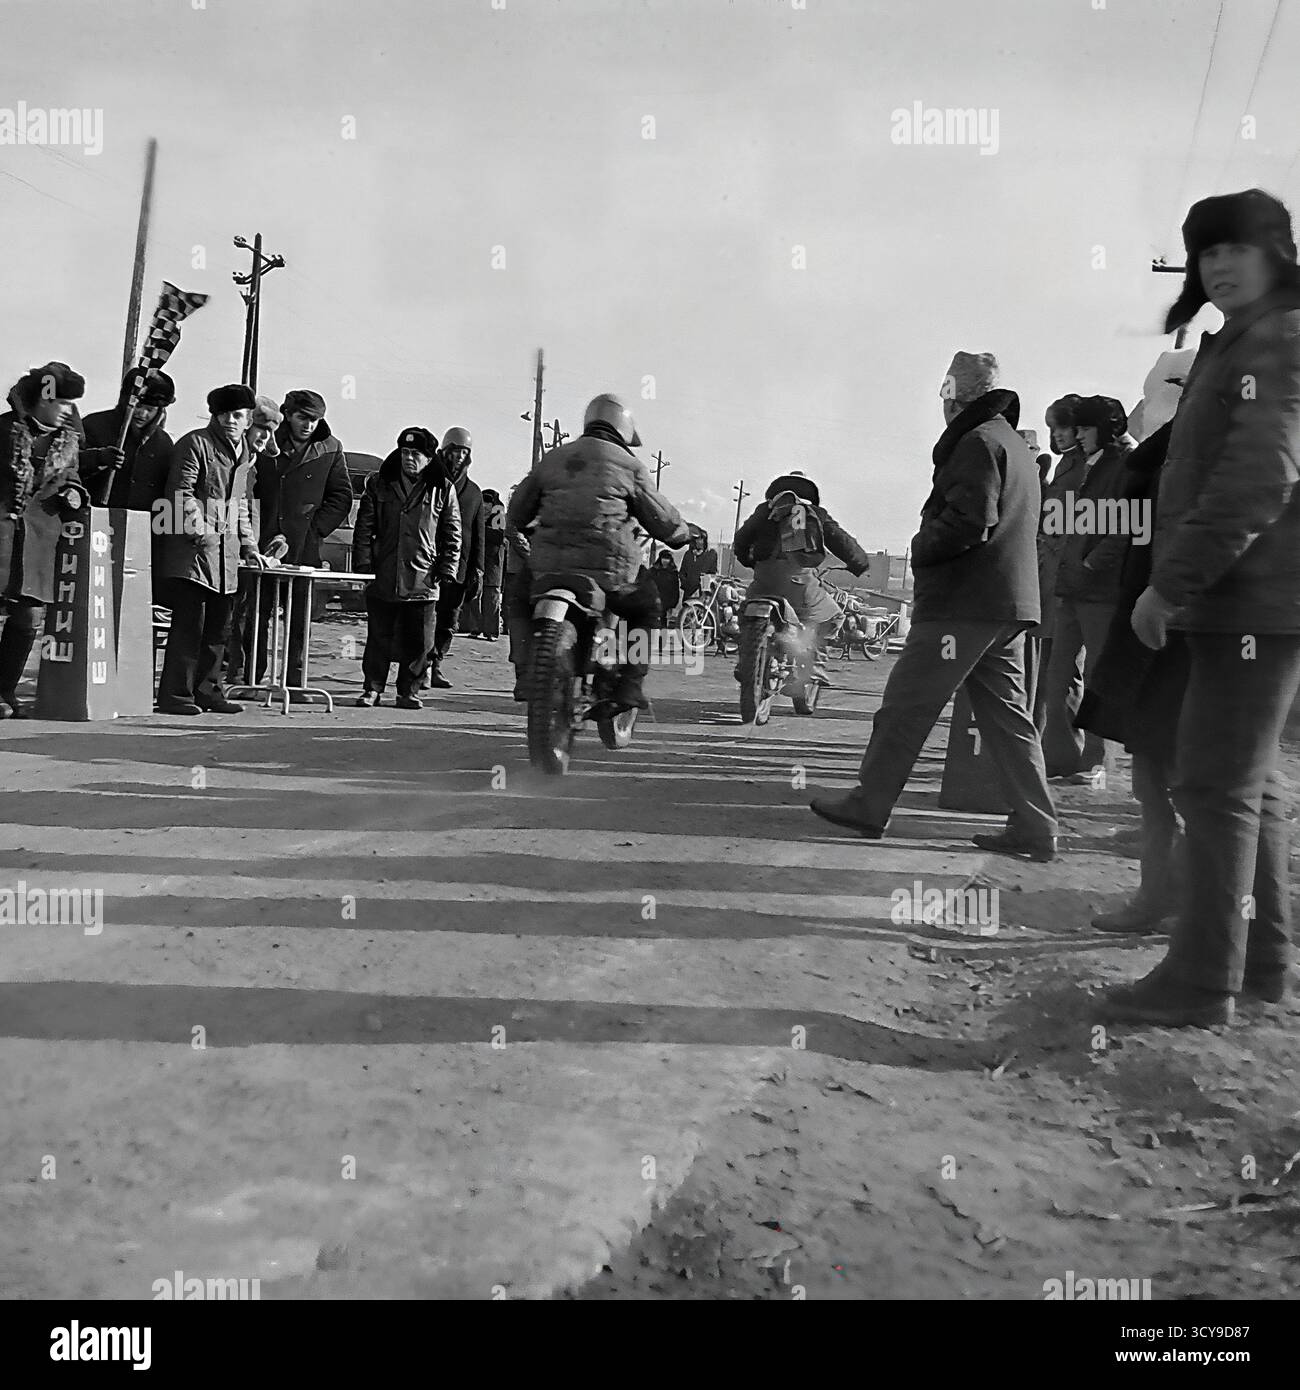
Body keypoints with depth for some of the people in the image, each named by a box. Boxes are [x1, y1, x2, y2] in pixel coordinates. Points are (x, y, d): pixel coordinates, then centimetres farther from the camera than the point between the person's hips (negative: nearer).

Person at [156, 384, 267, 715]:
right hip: (192, 549, -8)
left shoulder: (243, 453, 19)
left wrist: (248, 544, 19)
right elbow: (180, 494, -10)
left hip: (226, 551, 8)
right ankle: (175, 695, -4)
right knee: (189, 622, -9)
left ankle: (207, 691, 19)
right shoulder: (195, 443, -4)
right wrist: (200, 530, -20)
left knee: (219, 627, 10)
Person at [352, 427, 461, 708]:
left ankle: (408, 691, 14)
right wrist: (363, 563, -1)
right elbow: (364, 526, 9)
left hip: (423, 579, -1)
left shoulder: (443, 489, 6)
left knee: (418, 641, 2)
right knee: (378, 637, 6)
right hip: (382, 577, 1)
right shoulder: (379, 484, 9)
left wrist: (446, 570, 0)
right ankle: (372, 688, 17)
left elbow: (452, 534, 7)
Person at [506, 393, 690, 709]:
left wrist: (517, 532, 45)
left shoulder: (552, 459, 16)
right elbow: (665, 523, 10)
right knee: (646, 605, 26)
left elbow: (516, 514, 22)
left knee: (521, 594, 33)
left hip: (549, 567, 3)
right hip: (608, 571, -2)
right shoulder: (629, 466, 6)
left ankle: (526, 674, 17)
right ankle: (629, 684, 13)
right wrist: (681, 535, 33)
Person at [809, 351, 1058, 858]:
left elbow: (968, 523, -21)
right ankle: (1035, 828, 9)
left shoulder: (978, 442, -9)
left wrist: (921, 548, -5)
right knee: (1006, 715, 9)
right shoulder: (1016, 445, 22)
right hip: (1010, 605, 10)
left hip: (961, 606, -9)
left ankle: (867, 806, 7)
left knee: (906, 706, -1)